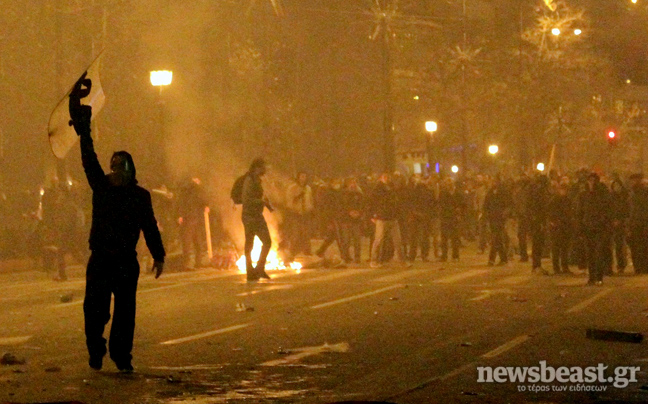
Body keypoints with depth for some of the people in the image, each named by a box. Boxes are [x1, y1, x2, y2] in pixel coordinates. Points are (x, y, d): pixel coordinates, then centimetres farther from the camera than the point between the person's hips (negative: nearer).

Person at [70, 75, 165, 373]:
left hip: (127, 262, 0)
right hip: (100, 259, 0)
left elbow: (149, 226, 7)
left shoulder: (140, 196, 6)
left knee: (125, 312, 0)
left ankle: (122, 356, 10)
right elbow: (88, 157, 3)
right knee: (94, 309, -6)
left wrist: (158, 256, 2)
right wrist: (83, 132, -3)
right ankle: (96, 352, 14)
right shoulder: (101, 186, 7)